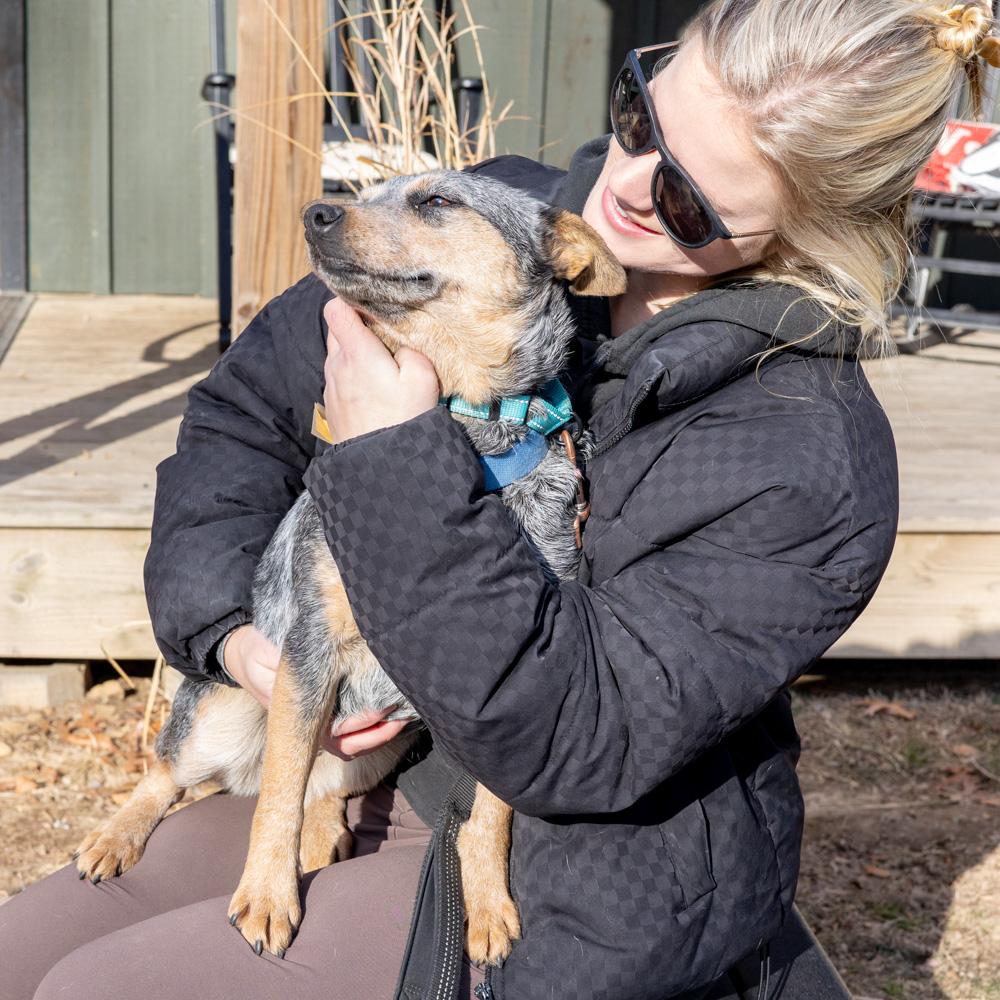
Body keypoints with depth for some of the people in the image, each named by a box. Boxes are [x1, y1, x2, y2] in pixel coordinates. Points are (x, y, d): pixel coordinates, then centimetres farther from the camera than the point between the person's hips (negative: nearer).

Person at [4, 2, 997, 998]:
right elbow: (249, 404, 3)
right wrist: (225, 627, -11)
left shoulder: (812, 463, -24)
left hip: (572, 882, -6)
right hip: (373, 762, 6)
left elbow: (579, 741, -27)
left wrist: (402, 458, -31)